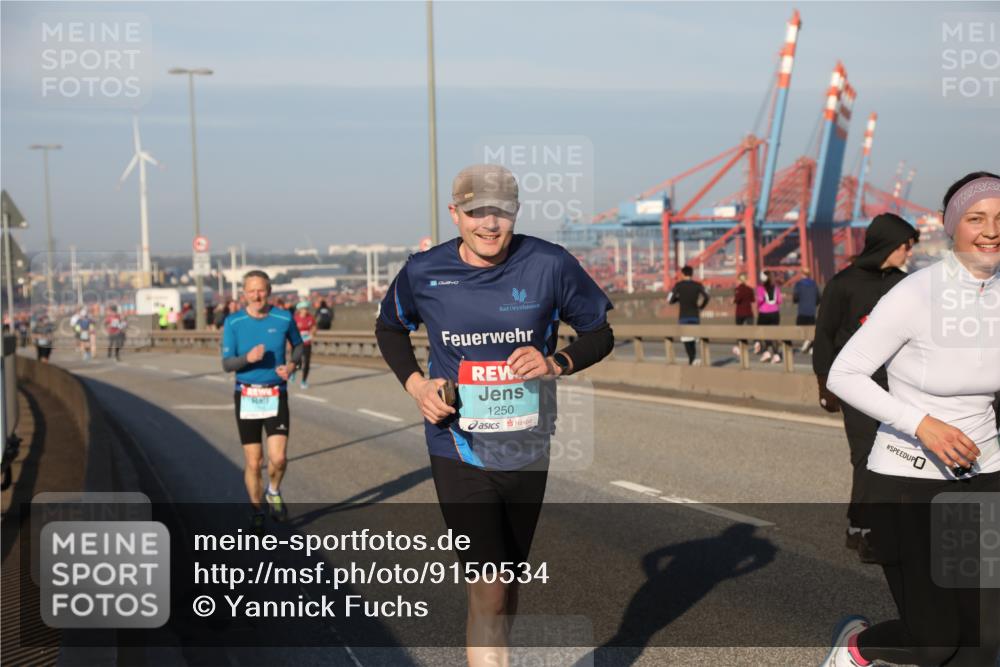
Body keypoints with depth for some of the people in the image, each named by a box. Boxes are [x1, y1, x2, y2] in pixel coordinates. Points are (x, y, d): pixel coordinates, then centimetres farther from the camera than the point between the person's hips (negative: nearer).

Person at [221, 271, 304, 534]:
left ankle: (274, 492, 19)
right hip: (247, 396, 0)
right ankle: (256, 511, 23)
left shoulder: (284, 318, -2)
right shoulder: (233, 322, -4)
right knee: (253, 462, 2)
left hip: (276, 396, 0)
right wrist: (247, 358, -24)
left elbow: (298, 344, 17)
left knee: (278, 458, -13)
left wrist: (292, 364, -4)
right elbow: (227, 364, -4)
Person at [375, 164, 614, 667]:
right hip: (459, 451, -2)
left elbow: (600, 335, 2)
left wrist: (556, 363, -17)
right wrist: (415, 384, -3)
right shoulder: (423, 272, -7)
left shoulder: (549, 265, -9)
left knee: (508, 577, 20)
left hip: (527, 451, 2)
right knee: (488, 588, -12)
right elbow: (389, 329, 14)